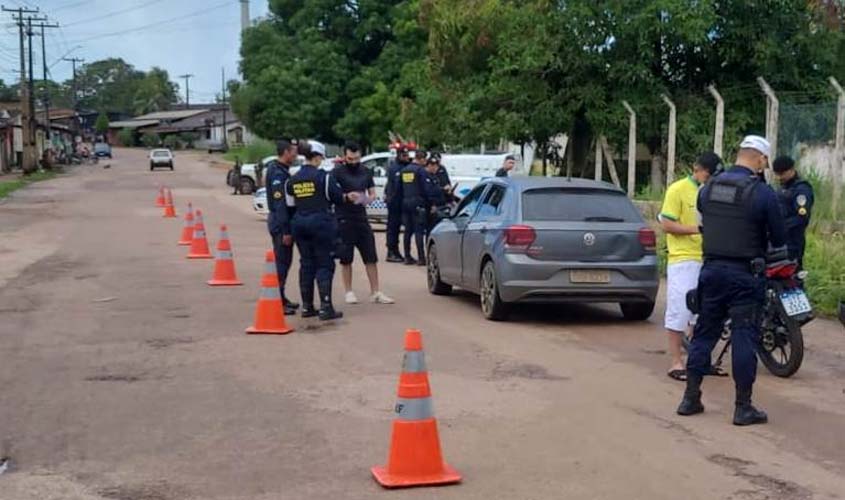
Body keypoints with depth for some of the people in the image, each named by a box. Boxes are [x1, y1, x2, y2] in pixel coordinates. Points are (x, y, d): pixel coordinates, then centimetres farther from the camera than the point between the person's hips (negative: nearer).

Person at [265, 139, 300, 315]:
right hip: (280, 223, -10)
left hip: (283, 222, 10)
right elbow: (279, 203, -22)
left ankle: (280, 297, 24)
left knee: (284, 261, 16)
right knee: (281, 262, -7)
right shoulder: (278, 174, -17)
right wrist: (285, 231, -23)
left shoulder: (282, 171, 14)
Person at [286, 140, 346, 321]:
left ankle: (307, 306, 14)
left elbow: (291, 204, 12)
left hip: (299, 223, 5)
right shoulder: (323, 176, -10)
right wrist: (347, 197, 16)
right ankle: (325, 308, -7)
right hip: (321, 222, -5)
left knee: (306, 264, 12)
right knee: (324, 265, -2)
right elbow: (339, 198, -4)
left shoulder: (293, 180, 6)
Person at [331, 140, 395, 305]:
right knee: (346, 258, 3)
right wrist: (346, 197, -22)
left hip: (362, 218, 4)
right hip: (344, 220, -4)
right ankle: (349, 292, 14)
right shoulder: (337, 172, -3)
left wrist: (368, 199, -7)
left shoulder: (366, 172, 11)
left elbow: (372, 193, 16)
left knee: (371, 257, 1)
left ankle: (375, 293, 5)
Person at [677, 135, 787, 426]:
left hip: (712, 270, 5)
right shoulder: (763, 194, -11)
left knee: (704, 332, 11)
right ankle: (743, 407, 4)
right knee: (744, 337, 0)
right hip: (745, 275, -5)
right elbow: (778, 241, -3)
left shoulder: (707, 189, 4)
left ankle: (690, 398, 15)